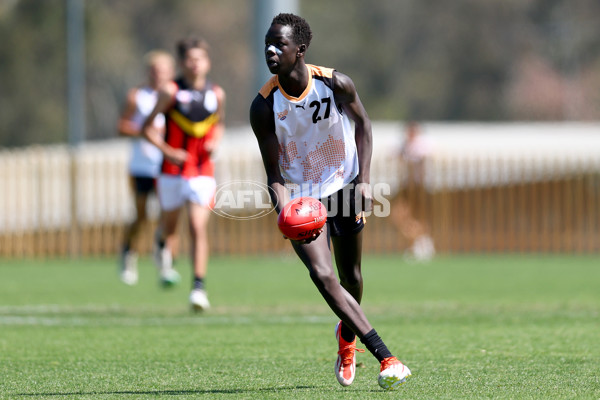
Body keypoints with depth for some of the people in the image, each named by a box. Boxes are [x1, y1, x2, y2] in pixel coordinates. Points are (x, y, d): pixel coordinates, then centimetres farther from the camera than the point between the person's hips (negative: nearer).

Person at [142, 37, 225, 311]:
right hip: (172, 171, 0)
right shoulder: (171, 91, -8)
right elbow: (147, 127, -2)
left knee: (198, 227, -13)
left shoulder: (216, 94, 2)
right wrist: (168, 151, -15)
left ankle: (199, 286, -13)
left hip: (202, 172, 0)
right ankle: (161, 241, 54)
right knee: (170, 225, 16)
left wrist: (215, 141, 0)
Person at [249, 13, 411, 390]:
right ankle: (387, 358, -22)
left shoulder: (335, 84, -16)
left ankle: (347, 335, 47)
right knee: (322, 275, -20)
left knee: (350, 275, 12)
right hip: (300, 198, -1)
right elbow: (274, 174, -12)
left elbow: (363, 124, 2)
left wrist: (364, 180, -7)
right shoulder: (264, 107, -16)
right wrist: (284, 208, -31)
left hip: (343, 187, 1)